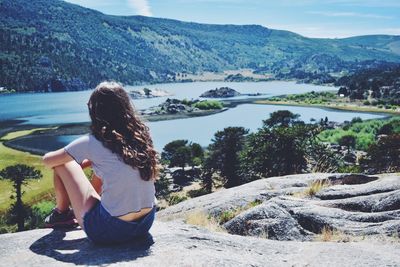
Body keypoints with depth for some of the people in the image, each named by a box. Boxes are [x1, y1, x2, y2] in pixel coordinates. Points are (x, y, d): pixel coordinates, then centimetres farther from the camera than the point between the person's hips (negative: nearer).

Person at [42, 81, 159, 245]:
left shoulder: (92, 142, -11)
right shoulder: (140, 134, 2)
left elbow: (47, 160, 5)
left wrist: (75, 164, 24)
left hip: (110, 230, -5)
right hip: (146, 224, 6)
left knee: (62, 163, 8)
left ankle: (61, 213, 32)